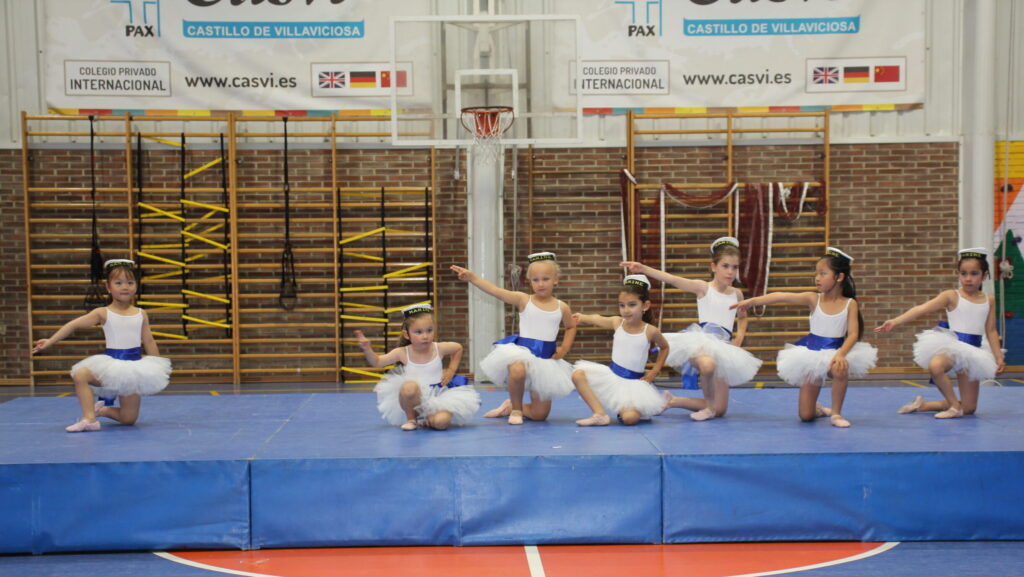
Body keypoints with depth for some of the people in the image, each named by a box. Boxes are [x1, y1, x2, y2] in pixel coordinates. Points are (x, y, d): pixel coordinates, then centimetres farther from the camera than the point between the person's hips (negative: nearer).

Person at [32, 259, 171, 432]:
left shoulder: (141, 314, 3)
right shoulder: (103, 313, -3)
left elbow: (149, 342, 9)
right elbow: (74, 325, -7)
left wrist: (159, 370, 8)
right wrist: (50, 341, -14)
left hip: (134, 365, 1)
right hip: (110, 364, -1)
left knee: (129, 419, 0)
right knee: (80, 375, -30)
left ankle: (102, 410, 28)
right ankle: (89, 418, -20)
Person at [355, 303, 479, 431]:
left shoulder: (439, 348, -4)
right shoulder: (402, 353, -7)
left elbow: (458, 348, 16)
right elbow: (377, 362, -6)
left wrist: (451, 370, 9)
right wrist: (367, 349, -24)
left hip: (436, 396, 1)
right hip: (416, 398, -1)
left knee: (442, 422, -30)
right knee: (409, 386, -38)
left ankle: (426, 421, 10)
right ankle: (411, 418, -7)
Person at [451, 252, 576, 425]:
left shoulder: (562, 308, 2)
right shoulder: (523, 300, -5)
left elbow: (571, 327, 23)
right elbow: (495, 291, -16)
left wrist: (564, 349, 8)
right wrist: (471, 277, -28)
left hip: (546, 360, 3)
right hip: (521, 352, -3)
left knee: (540, 414, 1)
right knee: (517, 370, -41)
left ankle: (510, 407, 34)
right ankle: (515, 408, -9)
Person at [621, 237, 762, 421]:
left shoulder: (737, 294, 12)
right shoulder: (703, 287, -2)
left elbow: (743, 317, 32)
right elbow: (673, 280, -16)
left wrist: (739, 338, 12)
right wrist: (643, 269, -29)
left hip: (723, 348, 5)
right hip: (700, 342, -5)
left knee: (719, 410, 4)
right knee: (707, 364, -45)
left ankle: (672, 401, 22)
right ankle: (709, 404, -14)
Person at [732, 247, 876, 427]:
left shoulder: (850, 304, -7)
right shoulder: (813, 299, -6)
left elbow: (853, 334, -15)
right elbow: (781, 296, -18)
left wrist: (841, 354, -33)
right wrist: (752, 301, -29)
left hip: (836, 352, -1)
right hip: (812, 353, 1)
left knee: (840, 370, -40)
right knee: (805, 416, -2)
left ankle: (836, 413, -13)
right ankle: (818, 409, 39)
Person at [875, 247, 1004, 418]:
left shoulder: (989, 300, 7)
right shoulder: (951, 296, -4)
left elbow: (991, 331, 12)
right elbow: (922, 309, -15)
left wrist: (999, 358, 7)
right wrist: (896, 321, -27)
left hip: (973, 351, 4)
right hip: (951, 345, -4)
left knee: (969, 408, 2)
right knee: (935, 366, -42)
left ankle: (922, 405, 19)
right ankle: (954, 404, -18)